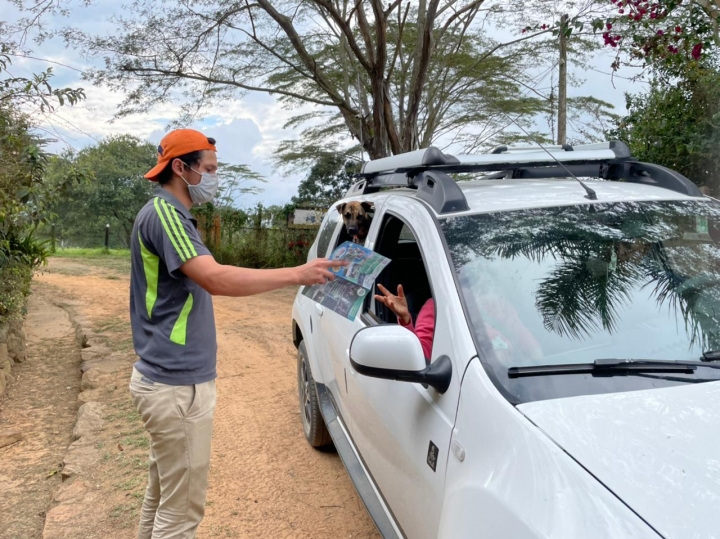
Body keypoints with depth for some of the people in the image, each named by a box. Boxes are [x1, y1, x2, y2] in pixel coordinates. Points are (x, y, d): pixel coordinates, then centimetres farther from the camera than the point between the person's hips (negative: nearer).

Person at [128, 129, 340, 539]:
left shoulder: (171, 215, 15)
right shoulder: (163, 213, -18)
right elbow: (216, 279, -31)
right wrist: (297, 274, -27)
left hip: (169, 378, 10)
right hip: (177, 385, -10)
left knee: (164, 496, 20)